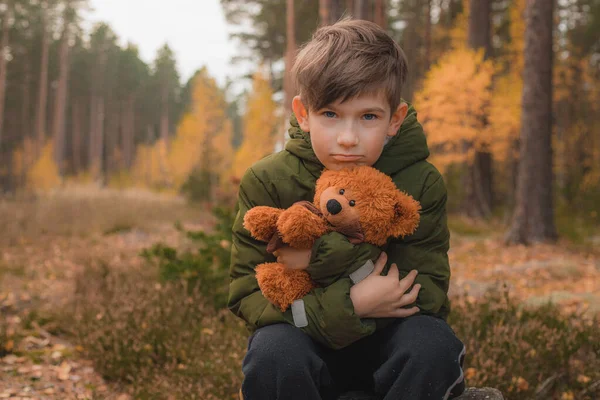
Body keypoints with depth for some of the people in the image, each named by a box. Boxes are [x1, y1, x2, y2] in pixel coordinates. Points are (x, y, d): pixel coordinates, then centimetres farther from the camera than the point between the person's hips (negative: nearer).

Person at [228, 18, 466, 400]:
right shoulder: (267, 182, -12)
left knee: (434, 343, -32)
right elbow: (247, 295, -14)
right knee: (273, 351, -34)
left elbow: (428, 292, -18)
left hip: (387, 340, 1)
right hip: (306, 341, 0)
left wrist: (324, 255, -31)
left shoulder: (421, 183, -11)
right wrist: (347, 305, -30)